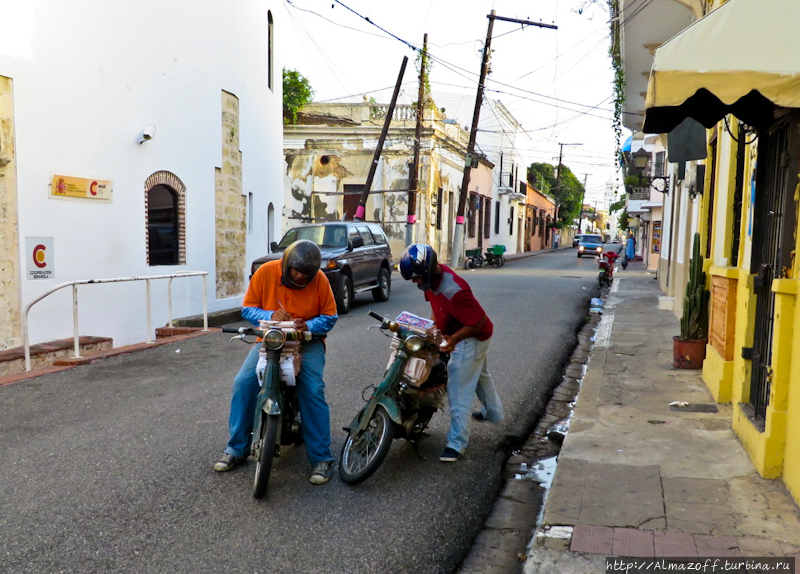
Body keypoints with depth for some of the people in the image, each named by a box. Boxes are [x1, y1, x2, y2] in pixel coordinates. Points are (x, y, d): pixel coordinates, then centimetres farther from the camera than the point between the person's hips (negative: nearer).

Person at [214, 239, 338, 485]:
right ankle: (236, 449, 0)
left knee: (313, 391, -23)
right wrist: (270, 316, -22)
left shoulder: (320, 280, -9)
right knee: (243, 382, -17)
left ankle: (321, 458, -12)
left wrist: (309, 325, -23)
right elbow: (247, 308, -1)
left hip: (307, 342, -1)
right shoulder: (265, 272, -7)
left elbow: (330, 316, -2)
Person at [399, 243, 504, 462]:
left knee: (459, 391, -7)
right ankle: (493, 411, 56)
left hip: (471, 339, -10)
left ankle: (457, 442, 2)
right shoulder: (433, 276, -10)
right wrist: (433, 324, -5)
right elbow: (436, 304, 9)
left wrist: (454, 339, -33)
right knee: (480, 374, 31)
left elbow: (480, 320, -33)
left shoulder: (453, 291, -39)